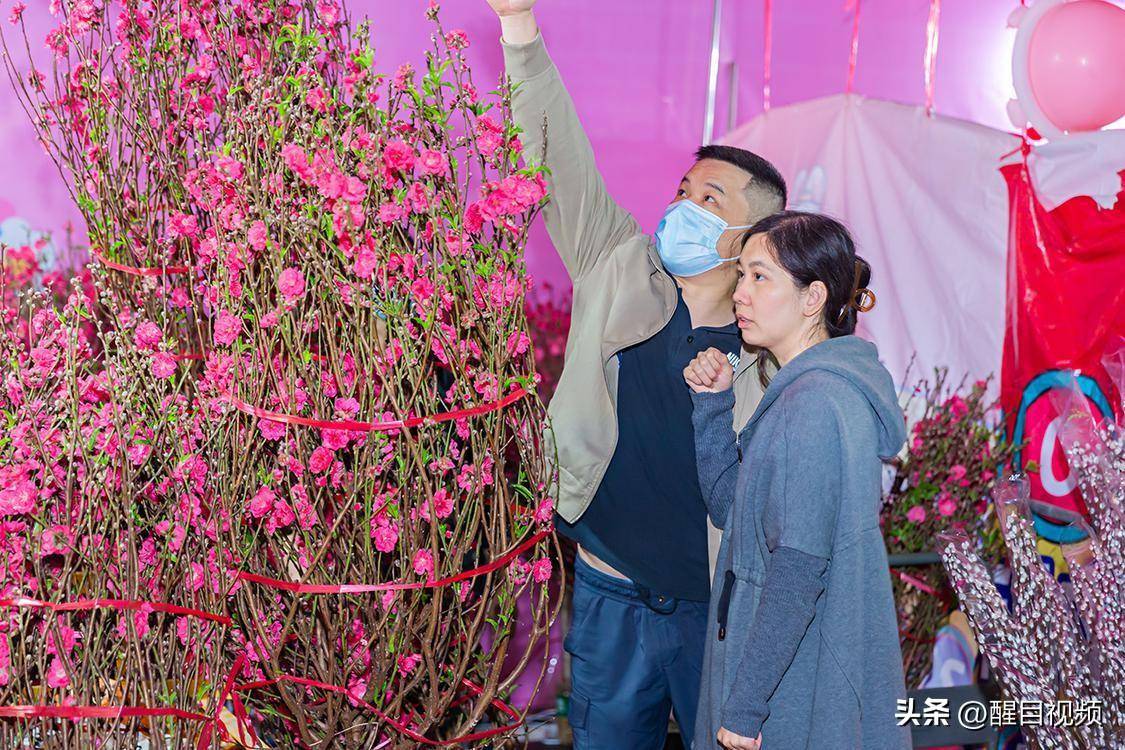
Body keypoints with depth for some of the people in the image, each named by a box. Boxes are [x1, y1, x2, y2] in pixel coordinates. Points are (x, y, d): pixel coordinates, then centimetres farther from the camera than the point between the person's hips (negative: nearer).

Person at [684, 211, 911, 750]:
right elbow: (729, 504, 13)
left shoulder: (813, 405, -21)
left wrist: (744, 705, -22)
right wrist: (712, 402, 2)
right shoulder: (819, 388, 10)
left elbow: (799, 570, -25)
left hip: (800, 690, -9)